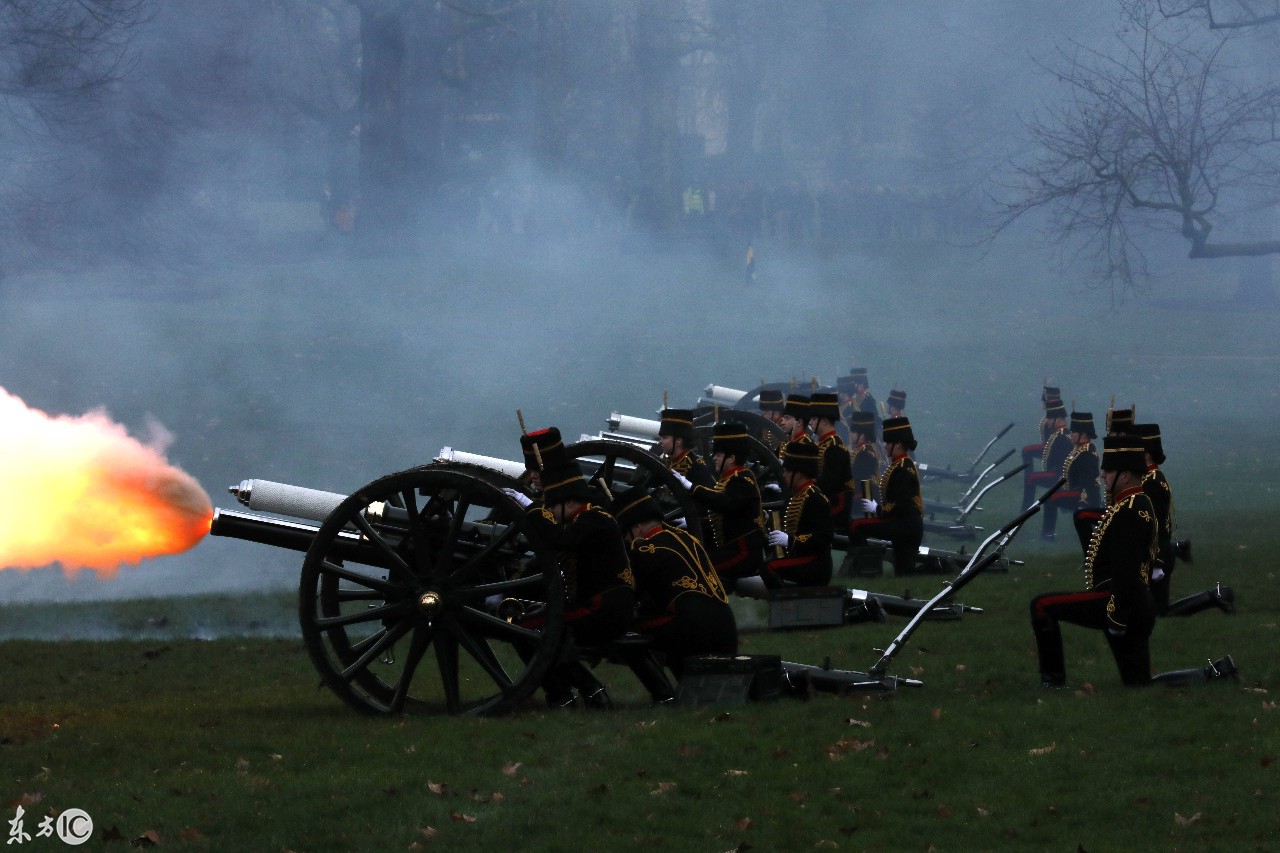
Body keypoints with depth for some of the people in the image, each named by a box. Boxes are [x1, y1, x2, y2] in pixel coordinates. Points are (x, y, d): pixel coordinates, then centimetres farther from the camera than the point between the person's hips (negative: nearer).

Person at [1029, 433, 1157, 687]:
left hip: (1118, 601, -10)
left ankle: (1052, 680, -5)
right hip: (1139, 608, 10)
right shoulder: (1141, 504, 18)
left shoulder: (1128, 512, -16)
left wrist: (1118, 619, -22)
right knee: (1139, 683, 13)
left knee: (1042, 606, -8)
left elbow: (1125, 571, -22)